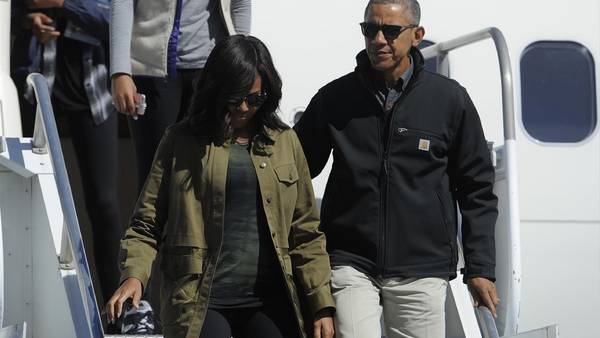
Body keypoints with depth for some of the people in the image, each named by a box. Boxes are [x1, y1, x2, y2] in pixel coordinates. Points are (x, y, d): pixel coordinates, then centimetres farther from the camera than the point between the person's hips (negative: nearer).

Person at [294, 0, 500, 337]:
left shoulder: (450, 99, 1)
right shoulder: (334, 98, 3)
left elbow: (477, 189, 7)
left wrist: (480, 268, 3)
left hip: (421, 271, 0)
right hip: (350, 264, 0)